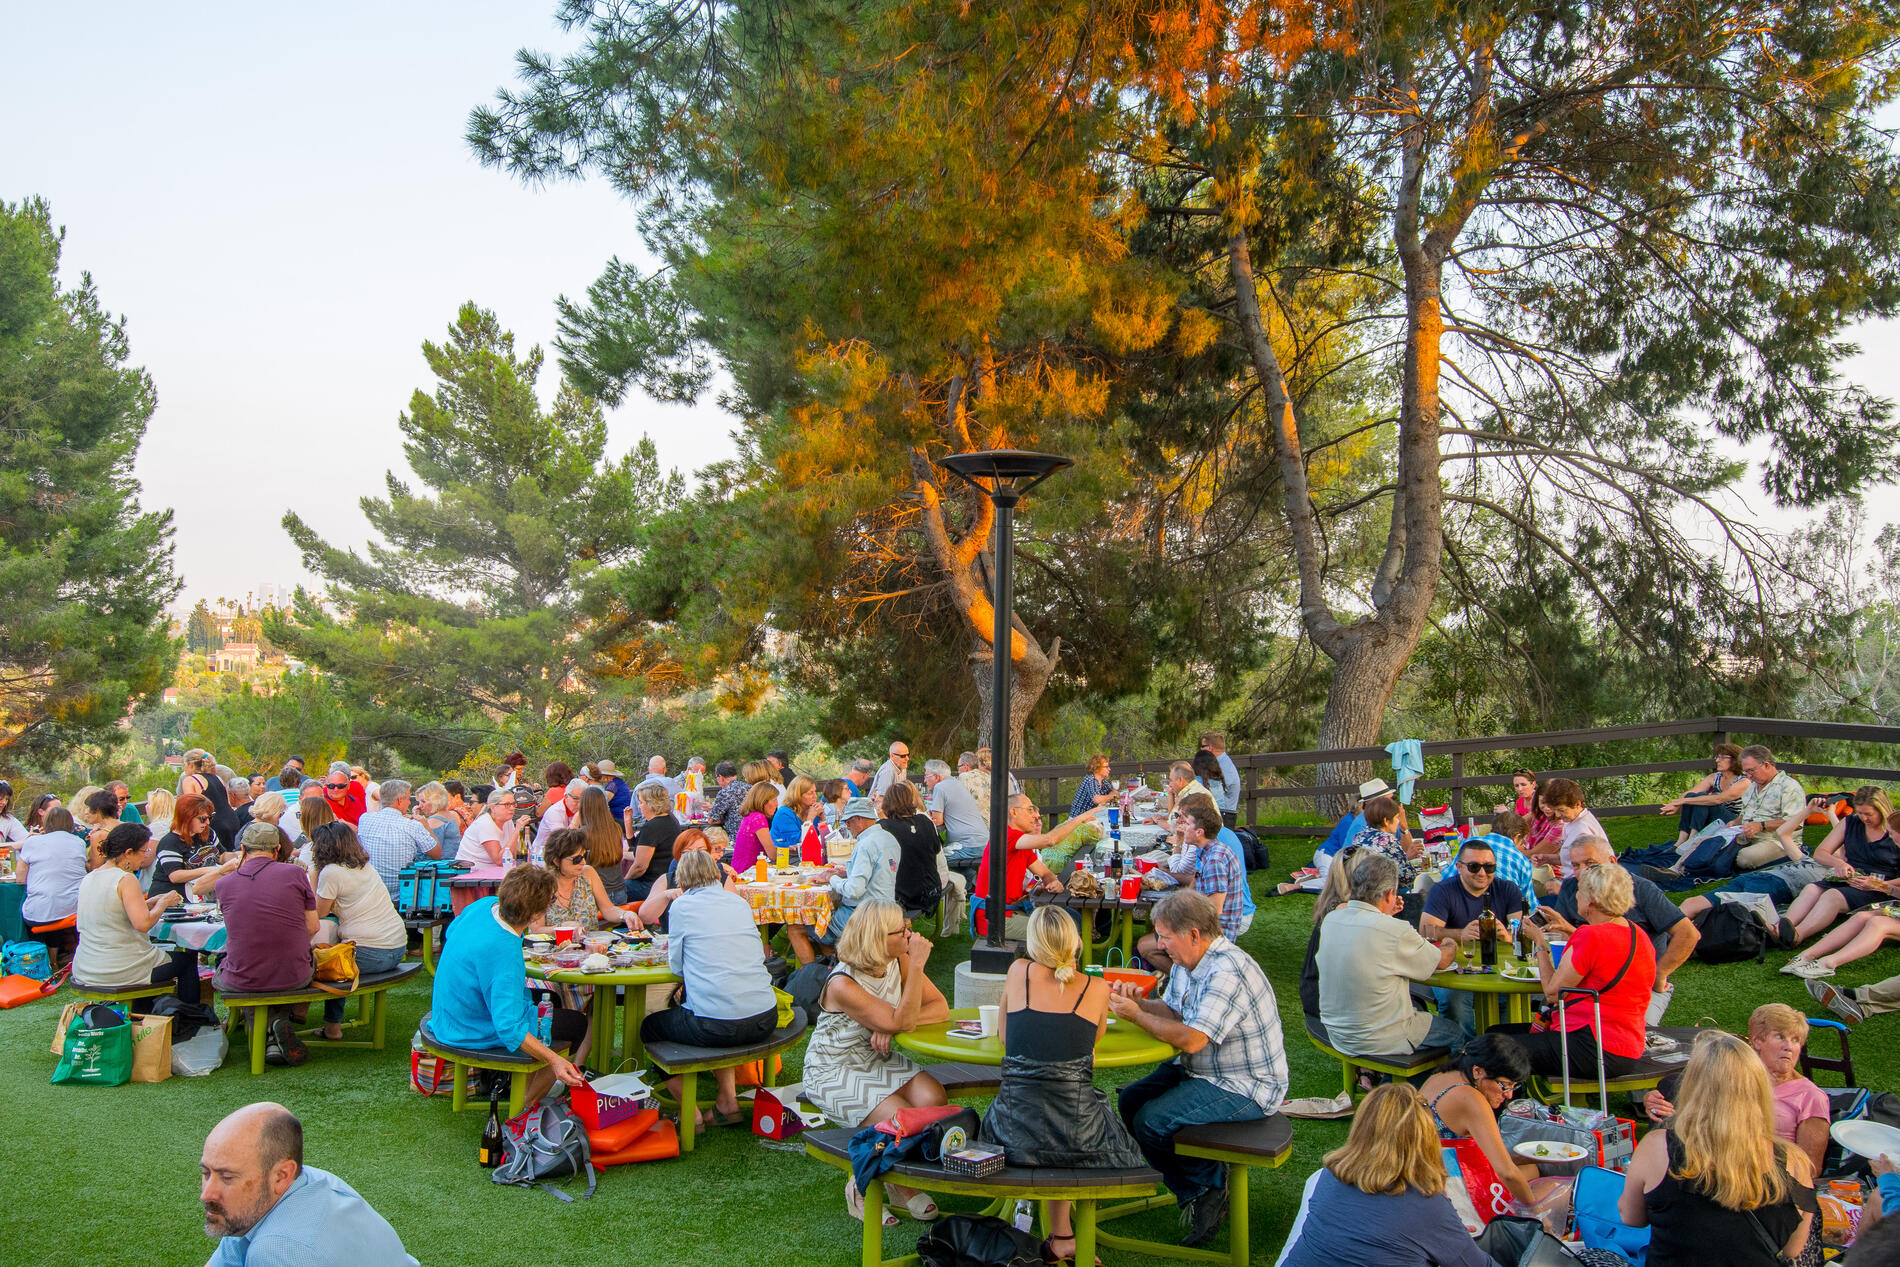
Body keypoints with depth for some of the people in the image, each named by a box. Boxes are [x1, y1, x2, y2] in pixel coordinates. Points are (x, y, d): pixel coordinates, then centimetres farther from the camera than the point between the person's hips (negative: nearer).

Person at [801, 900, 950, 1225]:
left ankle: (902, 1183, 4)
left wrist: (891, 1027, -22)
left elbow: (940, 1008, -6)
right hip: (833, 1072, -6)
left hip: (877, 1060, 7)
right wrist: (917, 967, -30)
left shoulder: (899, 961, -3)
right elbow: (902, 1022, -27)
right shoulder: (843, 984, -25)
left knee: (934, 1099, -21)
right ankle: (862, 1189, 2)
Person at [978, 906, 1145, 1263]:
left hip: (1014, 1132, 0)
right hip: (1077, 1132, 0)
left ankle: (1062, 1238, 33)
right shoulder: (1097, 989, 2)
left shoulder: (1019, 972, 2)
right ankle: (1061, 1237, 33)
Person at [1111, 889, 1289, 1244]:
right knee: (1131, 1100, 3)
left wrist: (1136, 1015, -21)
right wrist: (1138, 1002, -7)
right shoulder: (1187, 962, 4)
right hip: (1199, 1070, 10)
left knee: (1151, 1121, -18)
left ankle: (1207, 1187, 7)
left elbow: (1191, 1039, -31)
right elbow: (1172, 1010, 13)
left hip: (1245, 1088, -10)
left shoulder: (1227, 972, -27)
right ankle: (1198, 1189, 11)